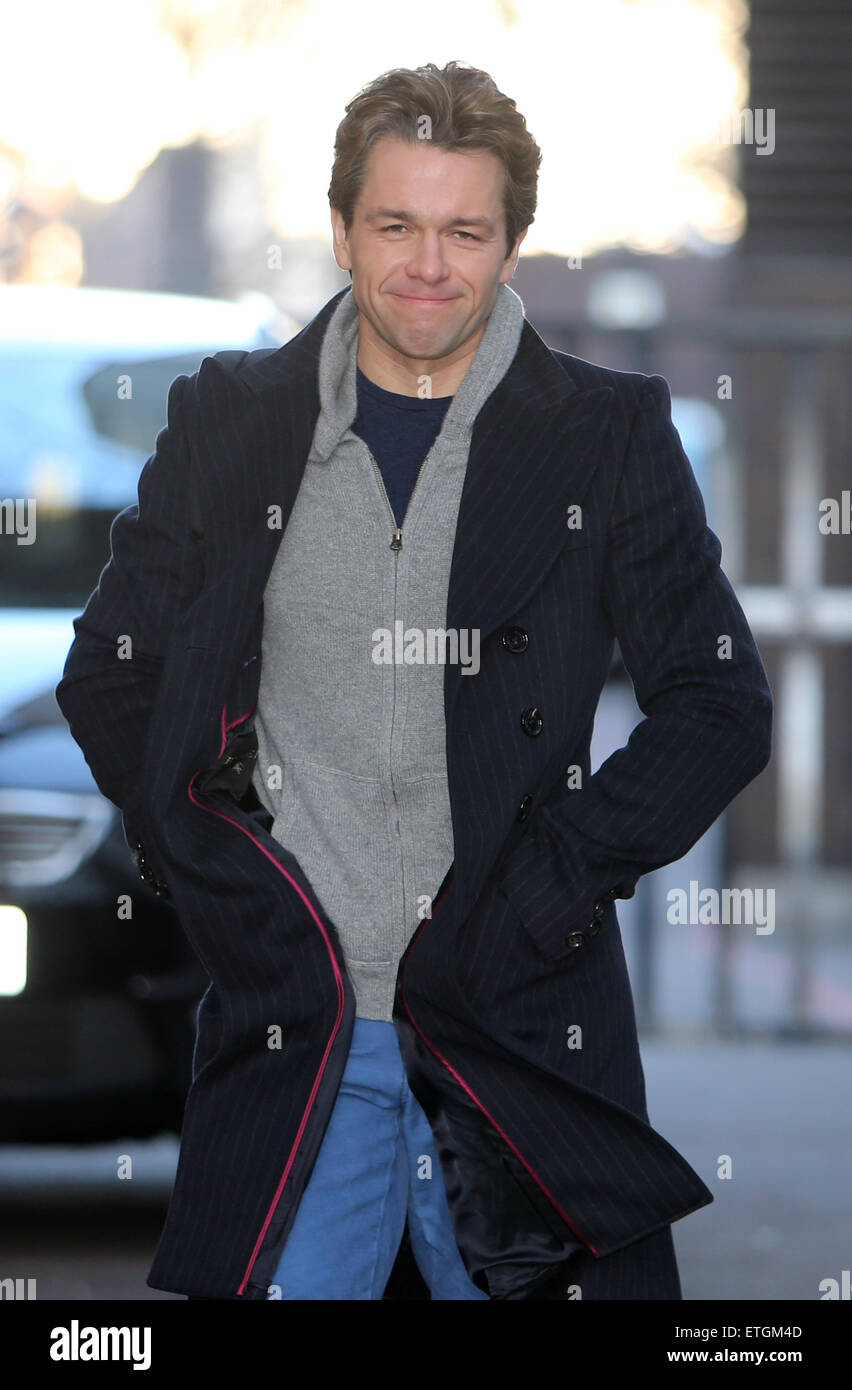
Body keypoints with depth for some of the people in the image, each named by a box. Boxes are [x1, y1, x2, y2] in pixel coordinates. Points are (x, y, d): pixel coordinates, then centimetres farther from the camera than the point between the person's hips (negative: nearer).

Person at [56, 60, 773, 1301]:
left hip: (522, 1024, -1)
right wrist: (213, 875, 1)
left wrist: (551, 884, -6)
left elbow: (721, 707, 3)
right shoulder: (226, 422, 7)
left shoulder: (609, 438, 4)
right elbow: (110, 676, 13)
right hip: (286, 1018, 1)